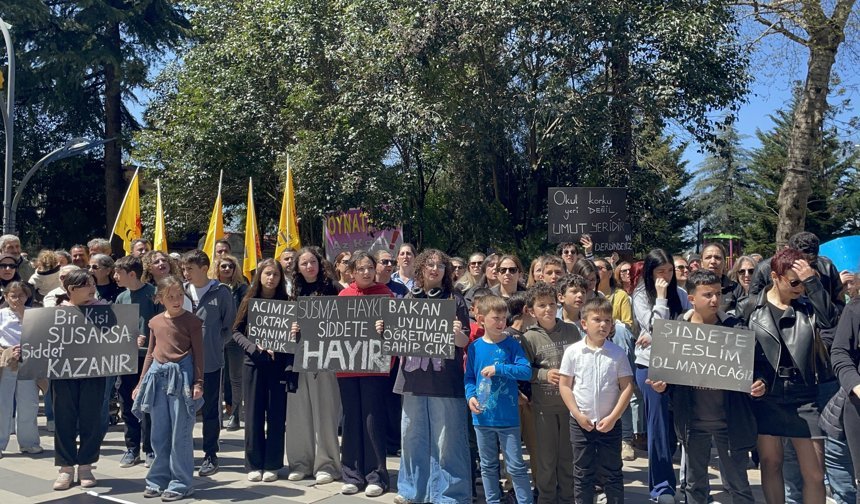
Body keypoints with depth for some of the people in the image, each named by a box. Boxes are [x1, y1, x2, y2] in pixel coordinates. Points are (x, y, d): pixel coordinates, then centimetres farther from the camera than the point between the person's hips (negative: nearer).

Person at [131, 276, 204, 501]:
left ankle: (181, 483, 10)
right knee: (158, 433, 12)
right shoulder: (155, 322, 11)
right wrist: (141, 383, 16)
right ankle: (159, 479, 24)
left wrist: (198, 383, -12)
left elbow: (198, 354, -5)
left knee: (180, 433, 0)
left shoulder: (191, 321, -4)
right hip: (157, 376, 5)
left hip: (181, 376, -5)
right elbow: (150, 354, 17)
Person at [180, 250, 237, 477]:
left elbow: (229, 324, 1)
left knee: (211, 410, 7)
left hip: (210, 360, -3)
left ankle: (210, 456, 19)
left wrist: (216, 344, -4)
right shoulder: (182, 291, 4)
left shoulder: (221, 292, -5)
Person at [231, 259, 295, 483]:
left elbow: (293, 334, 2)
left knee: (276, 414, 3)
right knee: (254, 413, 5)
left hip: (279, 364, 0)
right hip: (254, 363, 1)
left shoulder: (286, 302, 3)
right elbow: (237, 332, 4)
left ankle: (272, 465, 13)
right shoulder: (249, 301, 4)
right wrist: (255, 347, -13)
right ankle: (254, 464, 14)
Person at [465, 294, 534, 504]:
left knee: (516, 467, 3)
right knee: (488, 466, 16)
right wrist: (470, 395, -10)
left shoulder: (511, 344, -6)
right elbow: (469, 377, 7)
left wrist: (498, 368, -22)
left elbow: (526, 371, -16)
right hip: (482, 417, 3)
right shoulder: (475, 347, 0)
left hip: (508, 417, -3)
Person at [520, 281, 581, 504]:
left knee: (568, 454, 13)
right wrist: (544, 374, -17)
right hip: (544, 404, -2)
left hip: (570, 401, 2)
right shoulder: (529, 338, -6)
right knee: (546, 455, 9)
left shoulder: (571, 330, 0)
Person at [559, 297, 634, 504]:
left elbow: (627, 387, -4)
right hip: (580, 422, 0)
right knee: (582, 474, 11)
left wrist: (613, 417, -10)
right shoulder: (573, 352, -5)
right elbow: (564, 386, -2)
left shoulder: (618, 353, -5)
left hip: (610, 423, 0)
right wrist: (578, 415, -9)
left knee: (612, 473, 11)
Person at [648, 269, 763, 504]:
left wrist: (757, 385, -21)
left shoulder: (735, 327, -5)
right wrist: (661, 385, -15)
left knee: (737, 484, 10)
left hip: (730, 419, -1)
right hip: (692, 419, 2)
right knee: (695, 484, 17)